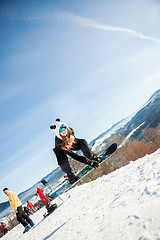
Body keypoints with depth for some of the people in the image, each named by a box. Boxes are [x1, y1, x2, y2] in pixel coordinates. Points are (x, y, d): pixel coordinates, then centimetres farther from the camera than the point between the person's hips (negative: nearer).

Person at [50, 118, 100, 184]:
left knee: (83, 142, -22)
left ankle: (92, 158, 1)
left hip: (72, 144, 4)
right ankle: (70, 174, -1)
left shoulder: (70, 130, -30)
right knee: (62, 161, -32)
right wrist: (87, 161, -49)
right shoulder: (58, 141, -42)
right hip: (61, 151, -4)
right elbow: (72, 154, -43)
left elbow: (74, 139, -4)